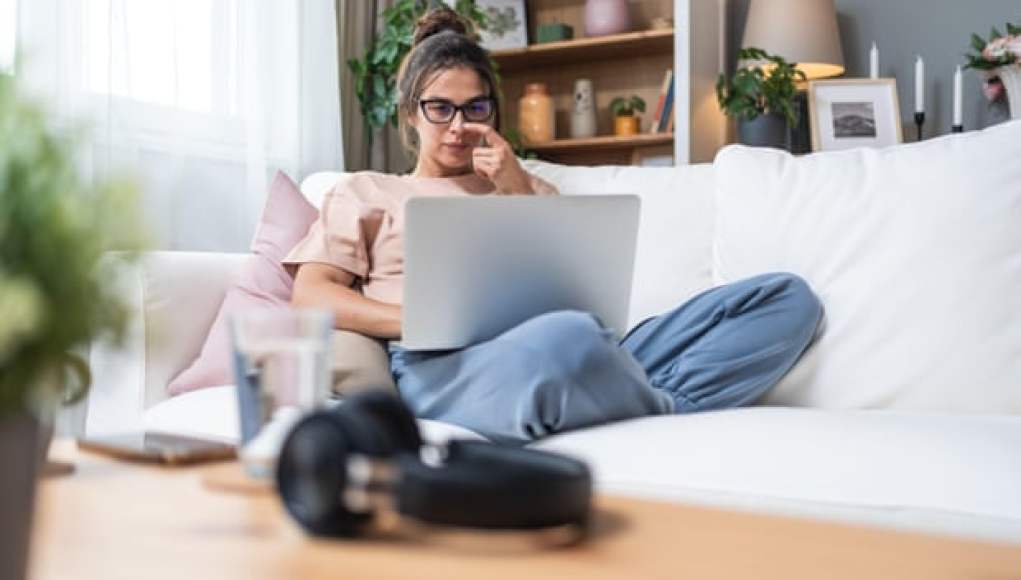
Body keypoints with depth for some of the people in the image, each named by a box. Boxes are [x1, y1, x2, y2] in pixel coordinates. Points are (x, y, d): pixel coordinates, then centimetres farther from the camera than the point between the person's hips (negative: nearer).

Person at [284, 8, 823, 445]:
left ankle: (646, 405, -30)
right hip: (439, 368, -4)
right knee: (565, 337, -43)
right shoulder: (362, 192, 24)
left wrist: (521, 193, 7)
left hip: (574, 353, 5)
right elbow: (310, 296, 7)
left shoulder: (524, 186, 31)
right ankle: (673, 413, -16)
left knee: (787, 295, -11)